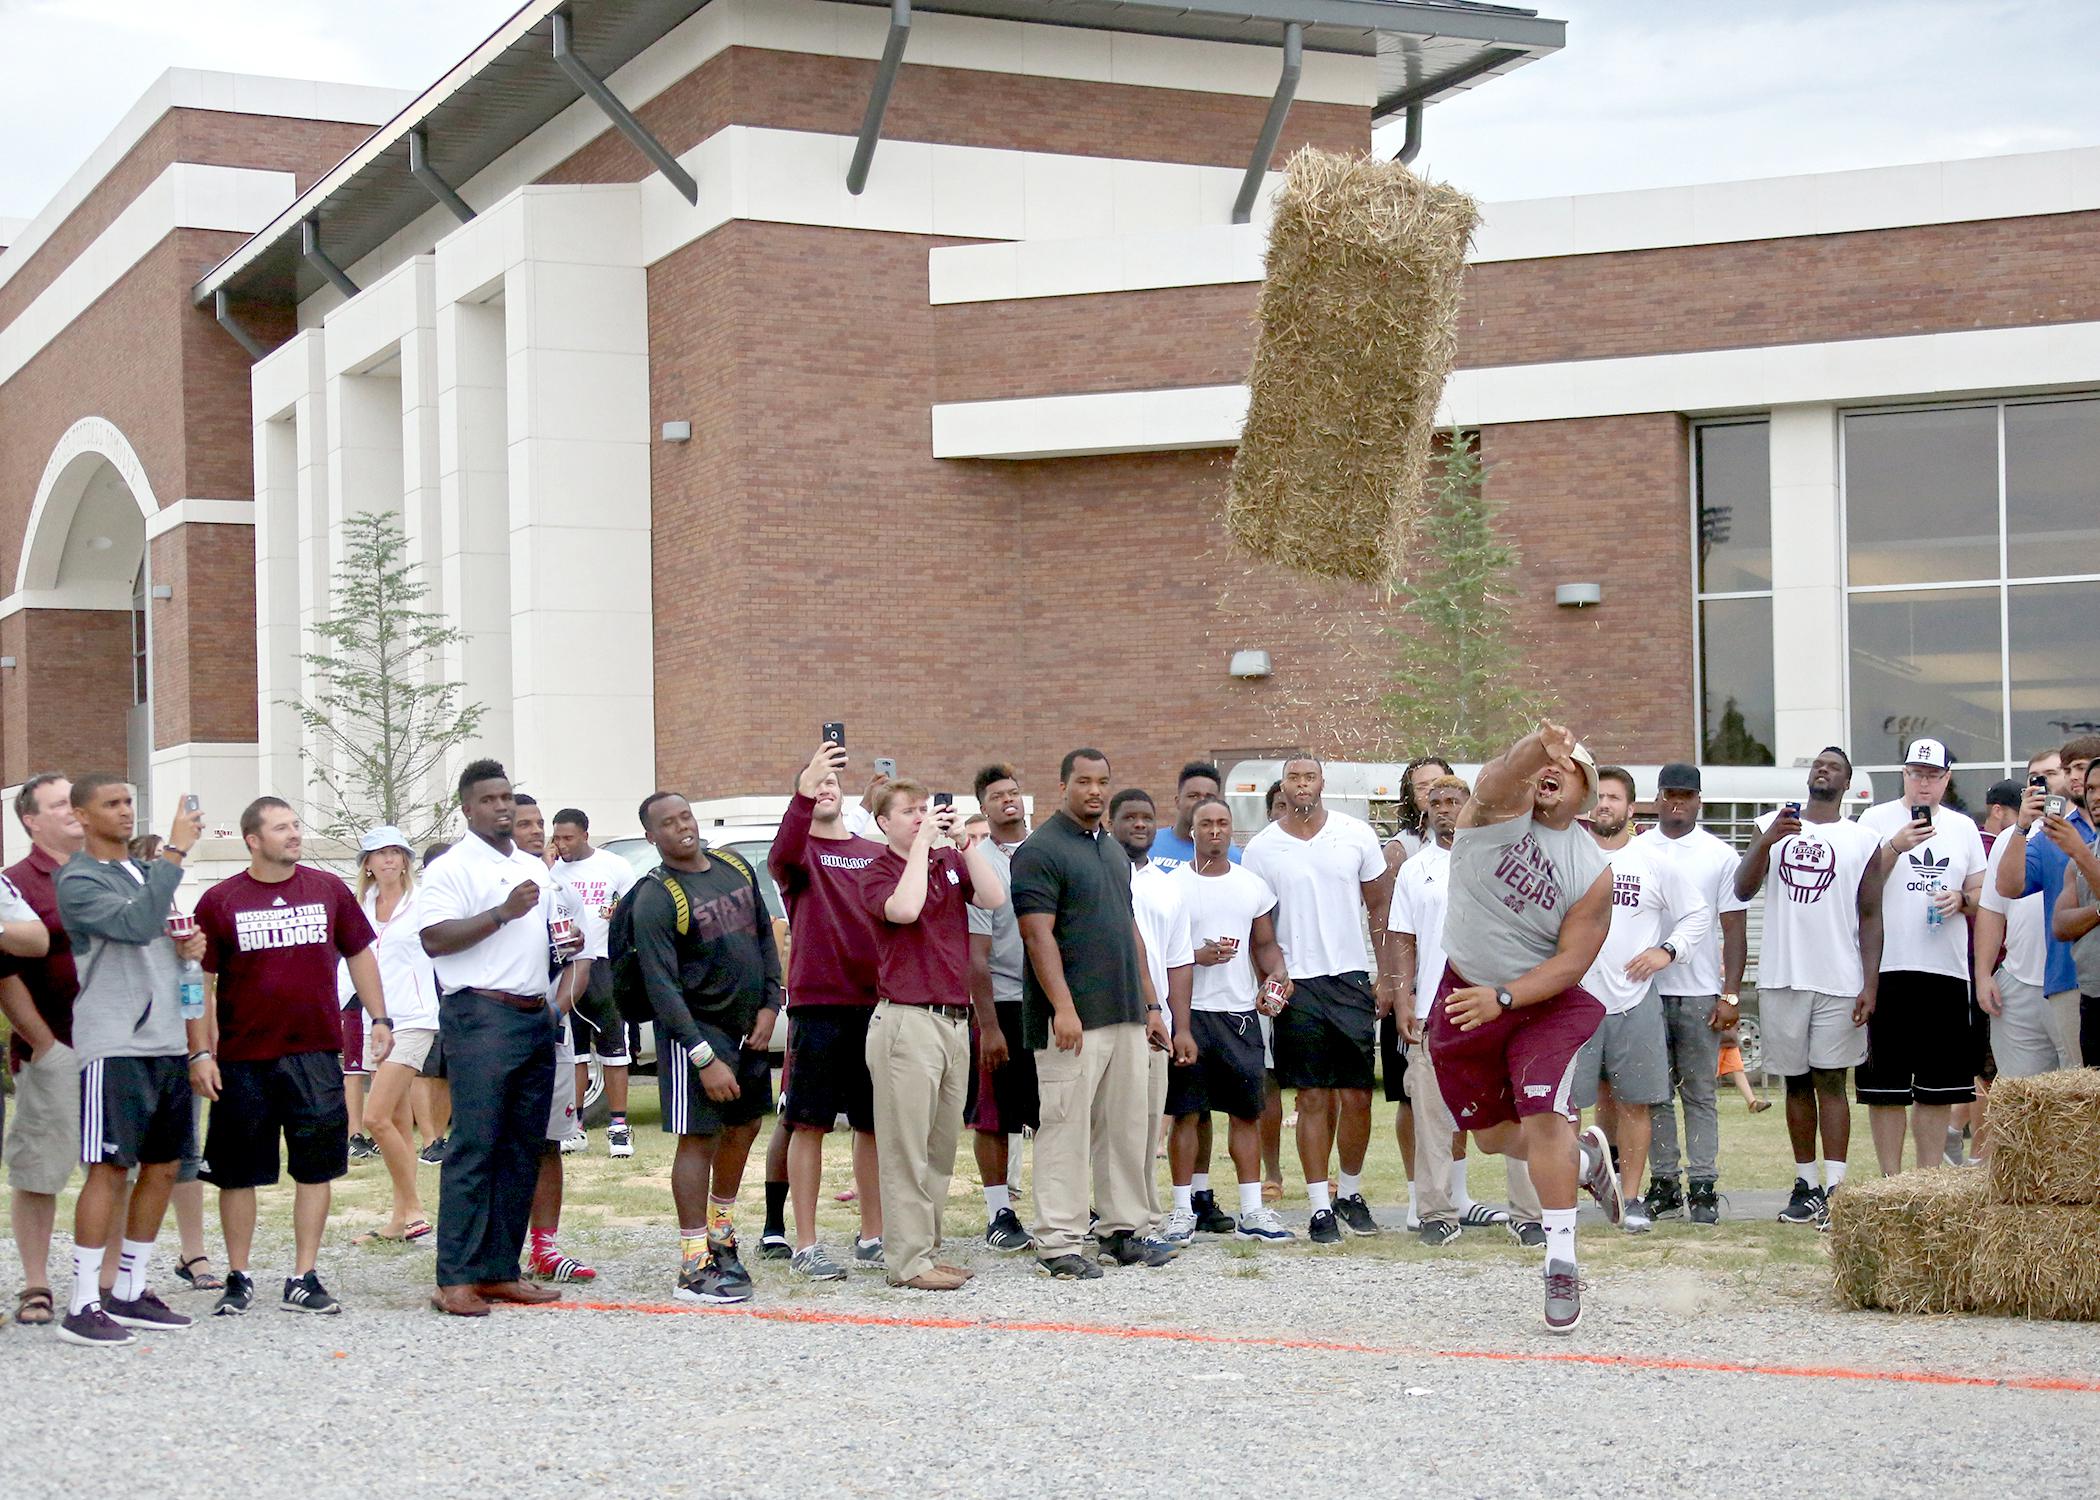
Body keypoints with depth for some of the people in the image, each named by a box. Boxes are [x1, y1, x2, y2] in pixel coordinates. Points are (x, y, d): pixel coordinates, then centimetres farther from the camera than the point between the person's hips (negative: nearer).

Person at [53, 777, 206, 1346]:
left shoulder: (145, 870, 18)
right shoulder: (79, 881, -8)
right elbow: (137, 923, -24)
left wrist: (189, 947, 6)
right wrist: (175, 851, -23)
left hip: (167, 1042, 8)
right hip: (114, 1046, -8)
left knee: (163, 1166, 10)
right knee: (109, 1167, -9)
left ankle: (131, 1291, 19)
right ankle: (83, 1305, -5)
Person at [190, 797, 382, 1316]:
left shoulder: (329, 890, 5)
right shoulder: (220, 901, -1)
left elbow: (360, 955, 15)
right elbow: (200, 981, 0)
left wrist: (379, 1019, 9)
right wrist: (200, 1053, -5)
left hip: (315, 1053, 2)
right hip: (243, 1058, -2)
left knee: (316, 1168, 3)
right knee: (238, 1172, 5)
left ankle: (303, 1280, 12)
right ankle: (238, 1280, 17)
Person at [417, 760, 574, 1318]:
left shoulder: (535, 868, 20)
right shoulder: (451, 869, -4)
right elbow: (435, 939, -16)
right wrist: (503, 913, -20)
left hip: (536, 1019, 8)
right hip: (481, 1017, -8)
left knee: (523, 1150, 7)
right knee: (473, 1148, -10)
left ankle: (499, 1270, 12)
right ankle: (455, 1278, -9)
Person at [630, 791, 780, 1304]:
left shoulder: (736, 868, 6)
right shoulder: (655, 898, -15)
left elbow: (764, 936, 15)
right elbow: (662, 986, -18)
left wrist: (770, 1005, 3)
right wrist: (704, 1058, -22)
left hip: (748, 1027, 7)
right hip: (694, 1030, -7)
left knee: (743, 1130, 15)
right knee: (699, 1139, -8)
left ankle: (722, 1239, 33)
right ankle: (694, 1270, -5)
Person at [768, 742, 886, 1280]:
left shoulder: (877, 854, 15)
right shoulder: (801, 851, 2)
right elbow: (780, 858, -23)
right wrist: (803, 793, -37)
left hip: (877, 1001, 4)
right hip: (817, 1003, -4)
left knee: (874, 1123, 10)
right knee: (809, 1122, -2)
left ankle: (872, 1235, 21)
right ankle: (805, 1245, 2)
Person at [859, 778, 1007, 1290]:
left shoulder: (951, 862, 14)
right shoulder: (878, 871, -2)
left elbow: (993, 897, -2)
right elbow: (904, 908, -23)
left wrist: (962, 839, -7)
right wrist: (923, 843, -16)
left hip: (955, 1019, 7)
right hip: (906, 1018, -7)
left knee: (941, 1146, 10)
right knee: (907, 1148, -6)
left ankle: (927, 1250, 17)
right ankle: (908, 1261, -4)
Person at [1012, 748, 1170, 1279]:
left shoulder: (1113, 851, 18)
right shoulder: (1040, 851, -7)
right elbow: (1038, 934, -15)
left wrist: (1150, 1004, 18)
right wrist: (1063, 1006, -22)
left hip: (1125, 1015, 8)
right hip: (1073, 1017, -8)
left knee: (1129, 1126, 10)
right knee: (1066, 1127, -6)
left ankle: (1123, 1230, 19)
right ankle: (1057, 1243, -1)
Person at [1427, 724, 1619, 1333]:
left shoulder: (1594, 871, -12)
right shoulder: (1503, 807, -10)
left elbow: (1570, 963, -14)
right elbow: (1502, 776, -35)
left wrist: (1502, 998, -26)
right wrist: (1537, 745, -57)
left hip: (1545, 1003, -3)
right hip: (1466, 997, 3)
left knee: (1542, 1117, -20)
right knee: (1491, 1133, 13)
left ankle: (1561, 1266, -11)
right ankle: (1585, 1157, 43)